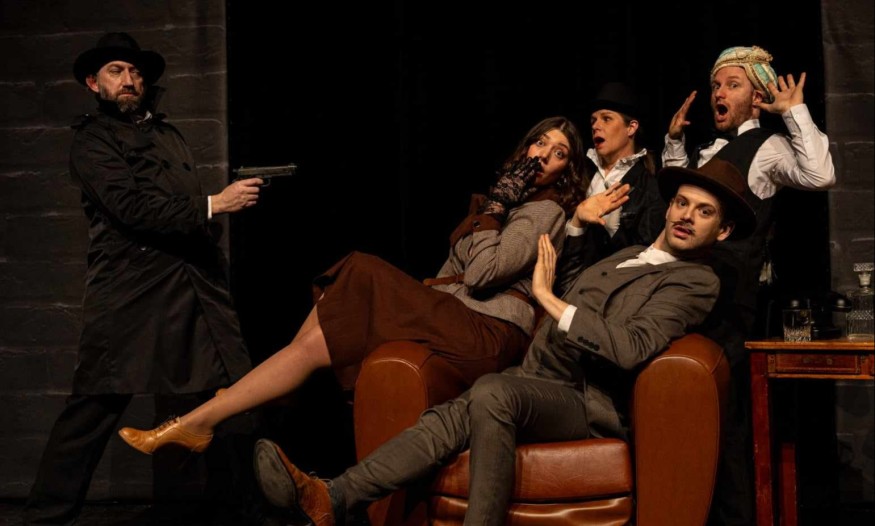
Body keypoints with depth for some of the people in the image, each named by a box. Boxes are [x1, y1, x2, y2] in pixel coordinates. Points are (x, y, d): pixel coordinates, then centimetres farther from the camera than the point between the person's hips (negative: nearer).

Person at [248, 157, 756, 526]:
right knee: (452, 417, -22)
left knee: (491, 392, -35)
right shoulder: (623, 255, 26)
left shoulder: (696, 282, 0)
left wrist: (550, 298, -15)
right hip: (539, 383, 7)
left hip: (589, 403, -7)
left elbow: (631, 349, -18)